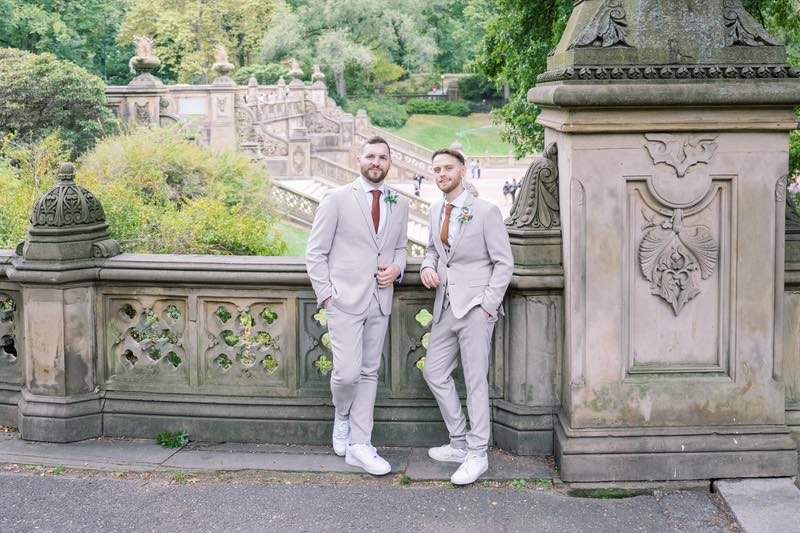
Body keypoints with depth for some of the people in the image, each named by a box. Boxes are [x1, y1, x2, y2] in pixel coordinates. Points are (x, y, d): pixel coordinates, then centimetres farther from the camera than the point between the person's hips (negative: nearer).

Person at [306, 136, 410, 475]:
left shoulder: (400, 204, 11)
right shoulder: (338, 199, -3)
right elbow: (315, 252, -2)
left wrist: (397, 267, 0)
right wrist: (326, 294, -9)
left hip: (380, 301, 5)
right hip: (345, 300, -5)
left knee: (369, 373, 7)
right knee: (348, 372, -12)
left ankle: (359, 445, 14)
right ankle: (342, 416, 21)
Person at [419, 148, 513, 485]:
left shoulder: (485, 212, -9)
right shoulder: (436, 211, 11)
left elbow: (504, 262, -7)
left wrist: (488, 305, -14)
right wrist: (427, 265, 3)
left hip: (474, 306, -7)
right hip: (445, 306, 8)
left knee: (475, 381, -2)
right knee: (434, 373, 11)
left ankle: (477, 455, 7)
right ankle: (459, 443, 24)